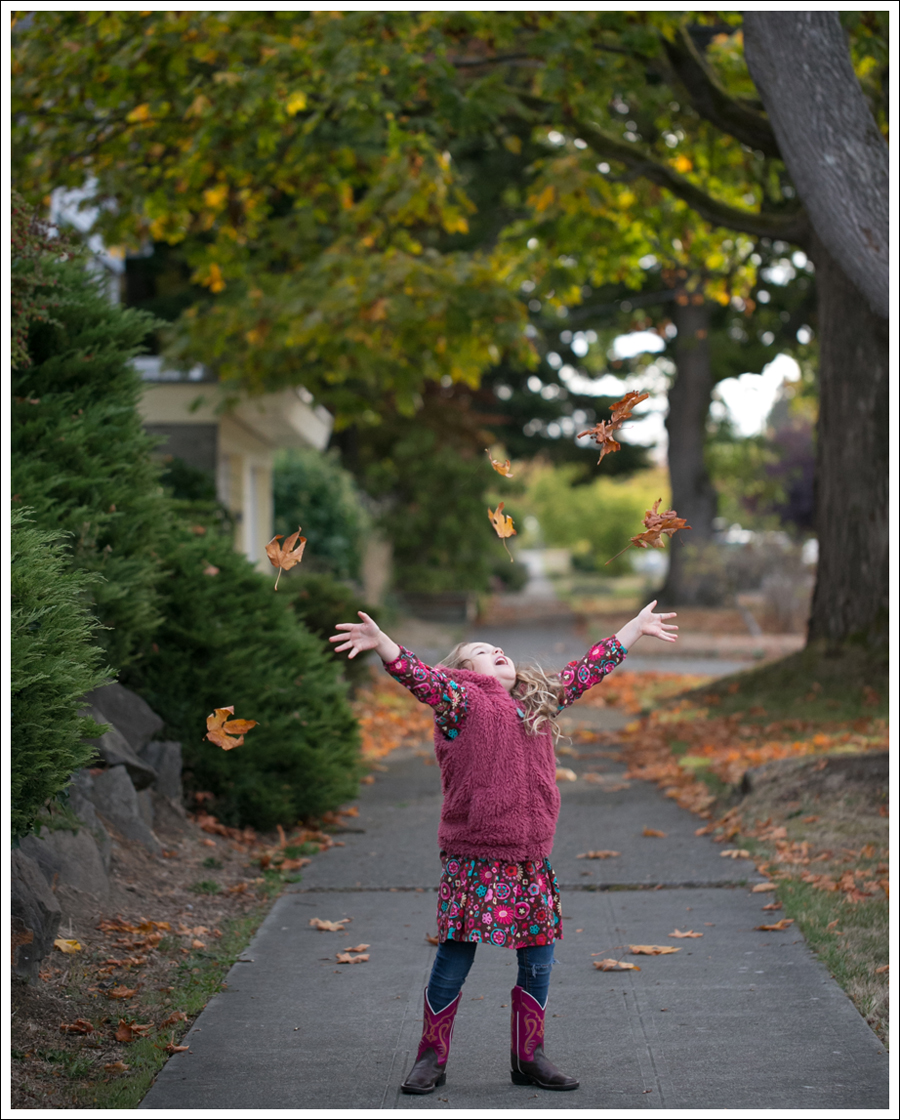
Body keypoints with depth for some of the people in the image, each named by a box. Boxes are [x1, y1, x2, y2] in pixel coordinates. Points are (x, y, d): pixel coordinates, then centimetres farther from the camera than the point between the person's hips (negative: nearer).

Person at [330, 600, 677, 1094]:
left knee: (538, 960, 10)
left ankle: (528, 1056, 24)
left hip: (532, 858, 6)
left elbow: (589, 668, 25)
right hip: (474, 858, -5)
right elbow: (421, 676, -18)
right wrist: (381, 643, -35)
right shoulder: (462, 701, -2)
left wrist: (638, 626, 33)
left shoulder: (540, 701, 16)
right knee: (455, 957, 0)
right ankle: (431, 1058, 13)